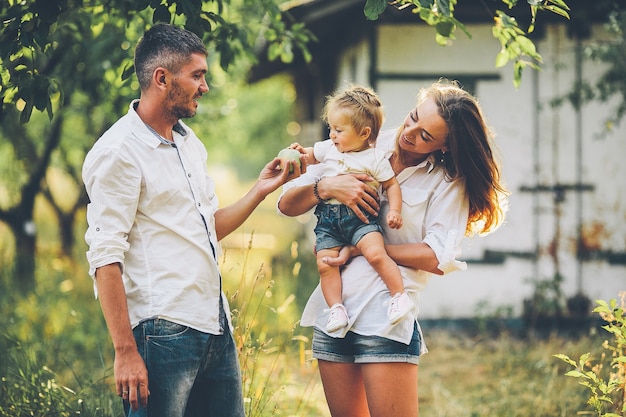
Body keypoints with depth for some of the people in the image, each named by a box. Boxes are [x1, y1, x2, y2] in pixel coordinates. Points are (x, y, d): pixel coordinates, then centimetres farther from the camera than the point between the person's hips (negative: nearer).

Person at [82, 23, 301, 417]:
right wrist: (126, 351, -20)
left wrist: (260, 190, 11)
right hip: (163, 334, -8)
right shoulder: (118, 152, -11)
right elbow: (105, 259, -16)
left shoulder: (190, 142, 16)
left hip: (216, 326, 8)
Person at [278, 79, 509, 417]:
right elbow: (287, 205, 6)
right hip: (332, 310, 4)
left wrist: (361, 249, -12)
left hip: (384, 316, -4)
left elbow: (438, 258, -13)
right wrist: (325, 187, -15)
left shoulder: (448, 181, -2)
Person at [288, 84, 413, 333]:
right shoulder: (327, 149, 11)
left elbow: (392, 185, 6)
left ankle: (399, 296, -13)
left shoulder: (375, 159, 0)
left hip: (361, 217, -4)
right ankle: (336, 309, -2)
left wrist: (395, 210, -7)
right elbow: (312, 156, 29)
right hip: (328, 219, 4)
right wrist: (301, 153, 7)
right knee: (325, 264, -11)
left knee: (376, 254, -24)